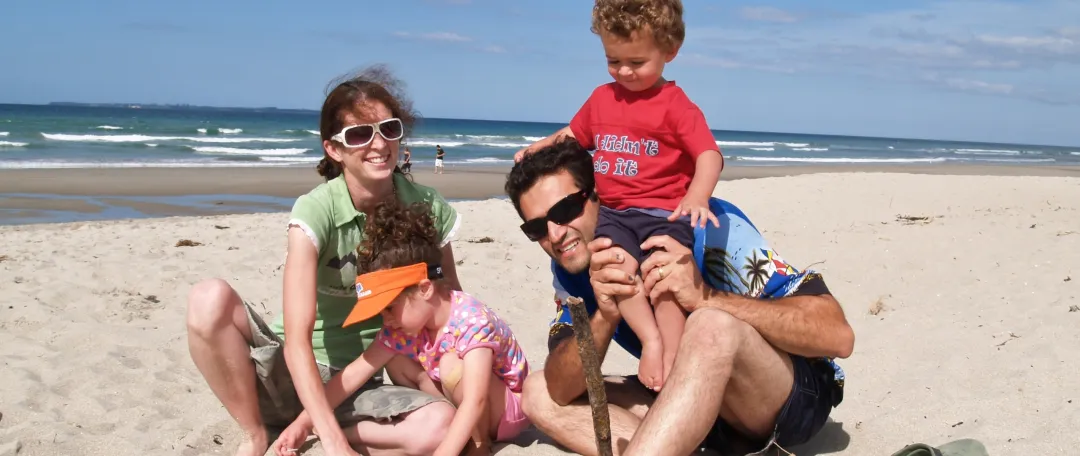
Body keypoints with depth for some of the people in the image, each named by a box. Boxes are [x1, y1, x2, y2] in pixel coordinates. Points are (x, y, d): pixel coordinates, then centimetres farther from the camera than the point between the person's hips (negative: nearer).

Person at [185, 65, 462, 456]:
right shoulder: (316, 211, -19)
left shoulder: (428, 209, -8)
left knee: (440, 424, -30)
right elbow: (297, 339, -27)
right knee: (210, 299, -30)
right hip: (293, 377, -2)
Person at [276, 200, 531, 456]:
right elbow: (353, 375, -8)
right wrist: (301, 424, -13)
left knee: (452, 366, -32)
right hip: (462, 409, 7)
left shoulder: (473, 321, -31)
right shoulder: (402, 326, -10)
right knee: (396, 361, -7)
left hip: (510, 410, -7)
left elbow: (475, 401, -41)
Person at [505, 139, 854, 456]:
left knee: (711, 327, -37)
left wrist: (707, 298, -39)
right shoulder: (570, 268, -4)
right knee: (539, 394, -6)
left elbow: (838, 335, -27)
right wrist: (604, 318, -31)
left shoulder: (706, 227, -23)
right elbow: (561, 390, -12)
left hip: (797, 394, -6)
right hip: (700, 402, 6)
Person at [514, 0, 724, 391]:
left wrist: (696, 198, -33)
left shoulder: (675, 105, -3)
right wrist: (540, 147, 13)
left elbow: (709, 155, -14)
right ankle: (651, 340, -21)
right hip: (611, 211, 4)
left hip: (662, 213, -4)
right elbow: (574, 135, 32)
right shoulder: (602, 98, 16)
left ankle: (671, 356, -17)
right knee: (616, 264, -26)